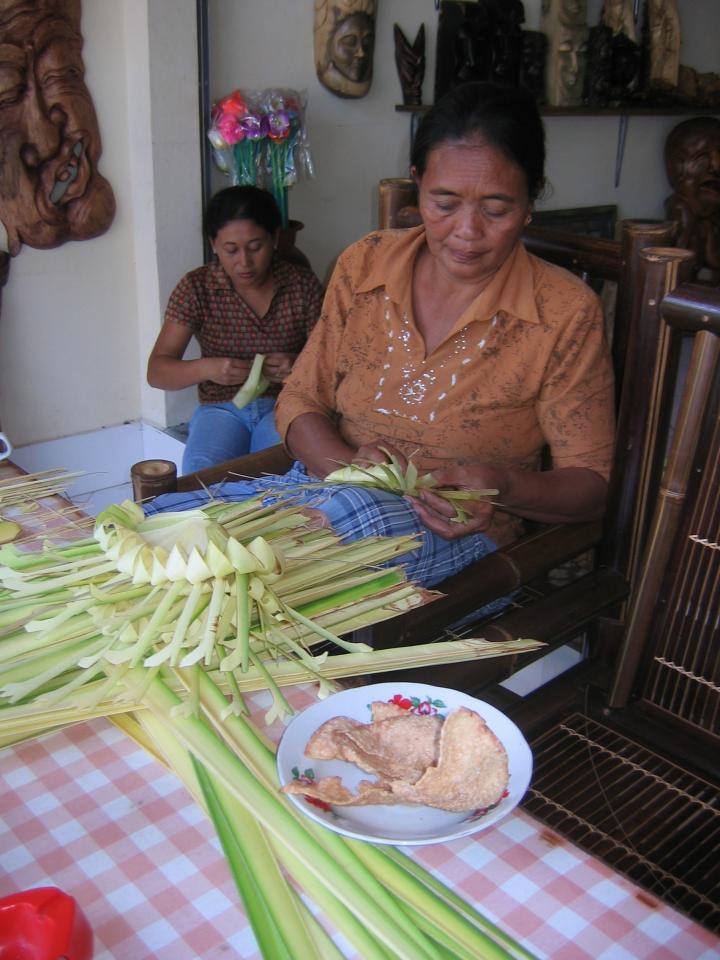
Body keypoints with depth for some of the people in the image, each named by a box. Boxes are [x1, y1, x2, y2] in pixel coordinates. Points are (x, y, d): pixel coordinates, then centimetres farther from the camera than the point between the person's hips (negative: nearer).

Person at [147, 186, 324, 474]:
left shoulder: (302, 284, 0)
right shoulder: (196, 287, -2)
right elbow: (156, 371, -4)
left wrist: (299, 366, -20)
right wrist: (206, 368, -24)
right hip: (221, 408, 0)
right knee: (202, 473, -31)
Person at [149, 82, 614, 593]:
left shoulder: (565, 314, -7)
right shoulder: (366, 264, 3)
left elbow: (590, 485, -3)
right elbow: (300, 401, 6)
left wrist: (504, 488, -25)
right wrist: (347, 463, -16)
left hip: (453, 536, -2)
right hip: (326, 486, 3)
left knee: (353, 512, -39)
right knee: (160, 520, -25)